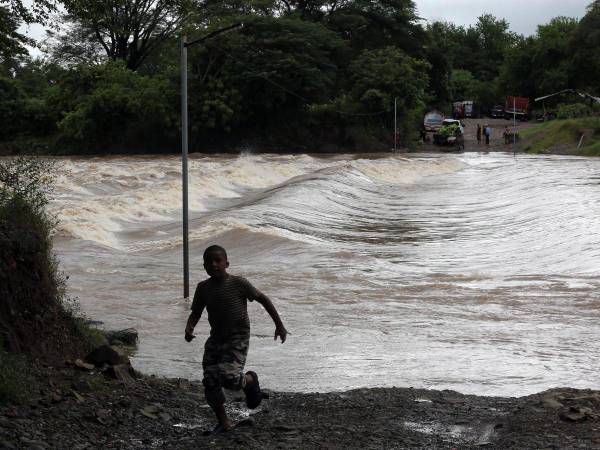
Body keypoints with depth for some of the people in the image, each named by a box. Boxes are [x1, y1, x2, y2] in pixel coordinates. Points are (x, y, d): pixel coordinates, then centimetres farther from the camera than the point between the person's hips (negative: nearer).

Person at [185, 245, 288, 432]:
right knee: (210, 381, -2)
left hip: (238, 339, -5)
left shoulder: (238, 283, -14)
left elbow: (263, 299, -5)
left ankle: (250, 380, 14)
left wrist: (279, 325, -3)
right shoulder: (203, 288, -1)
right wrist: (189, 329, -14)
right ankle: (223, 422, 14)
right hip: (216, 338, 5)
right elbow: (196, 313, 8)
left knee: (228, 378, -22)